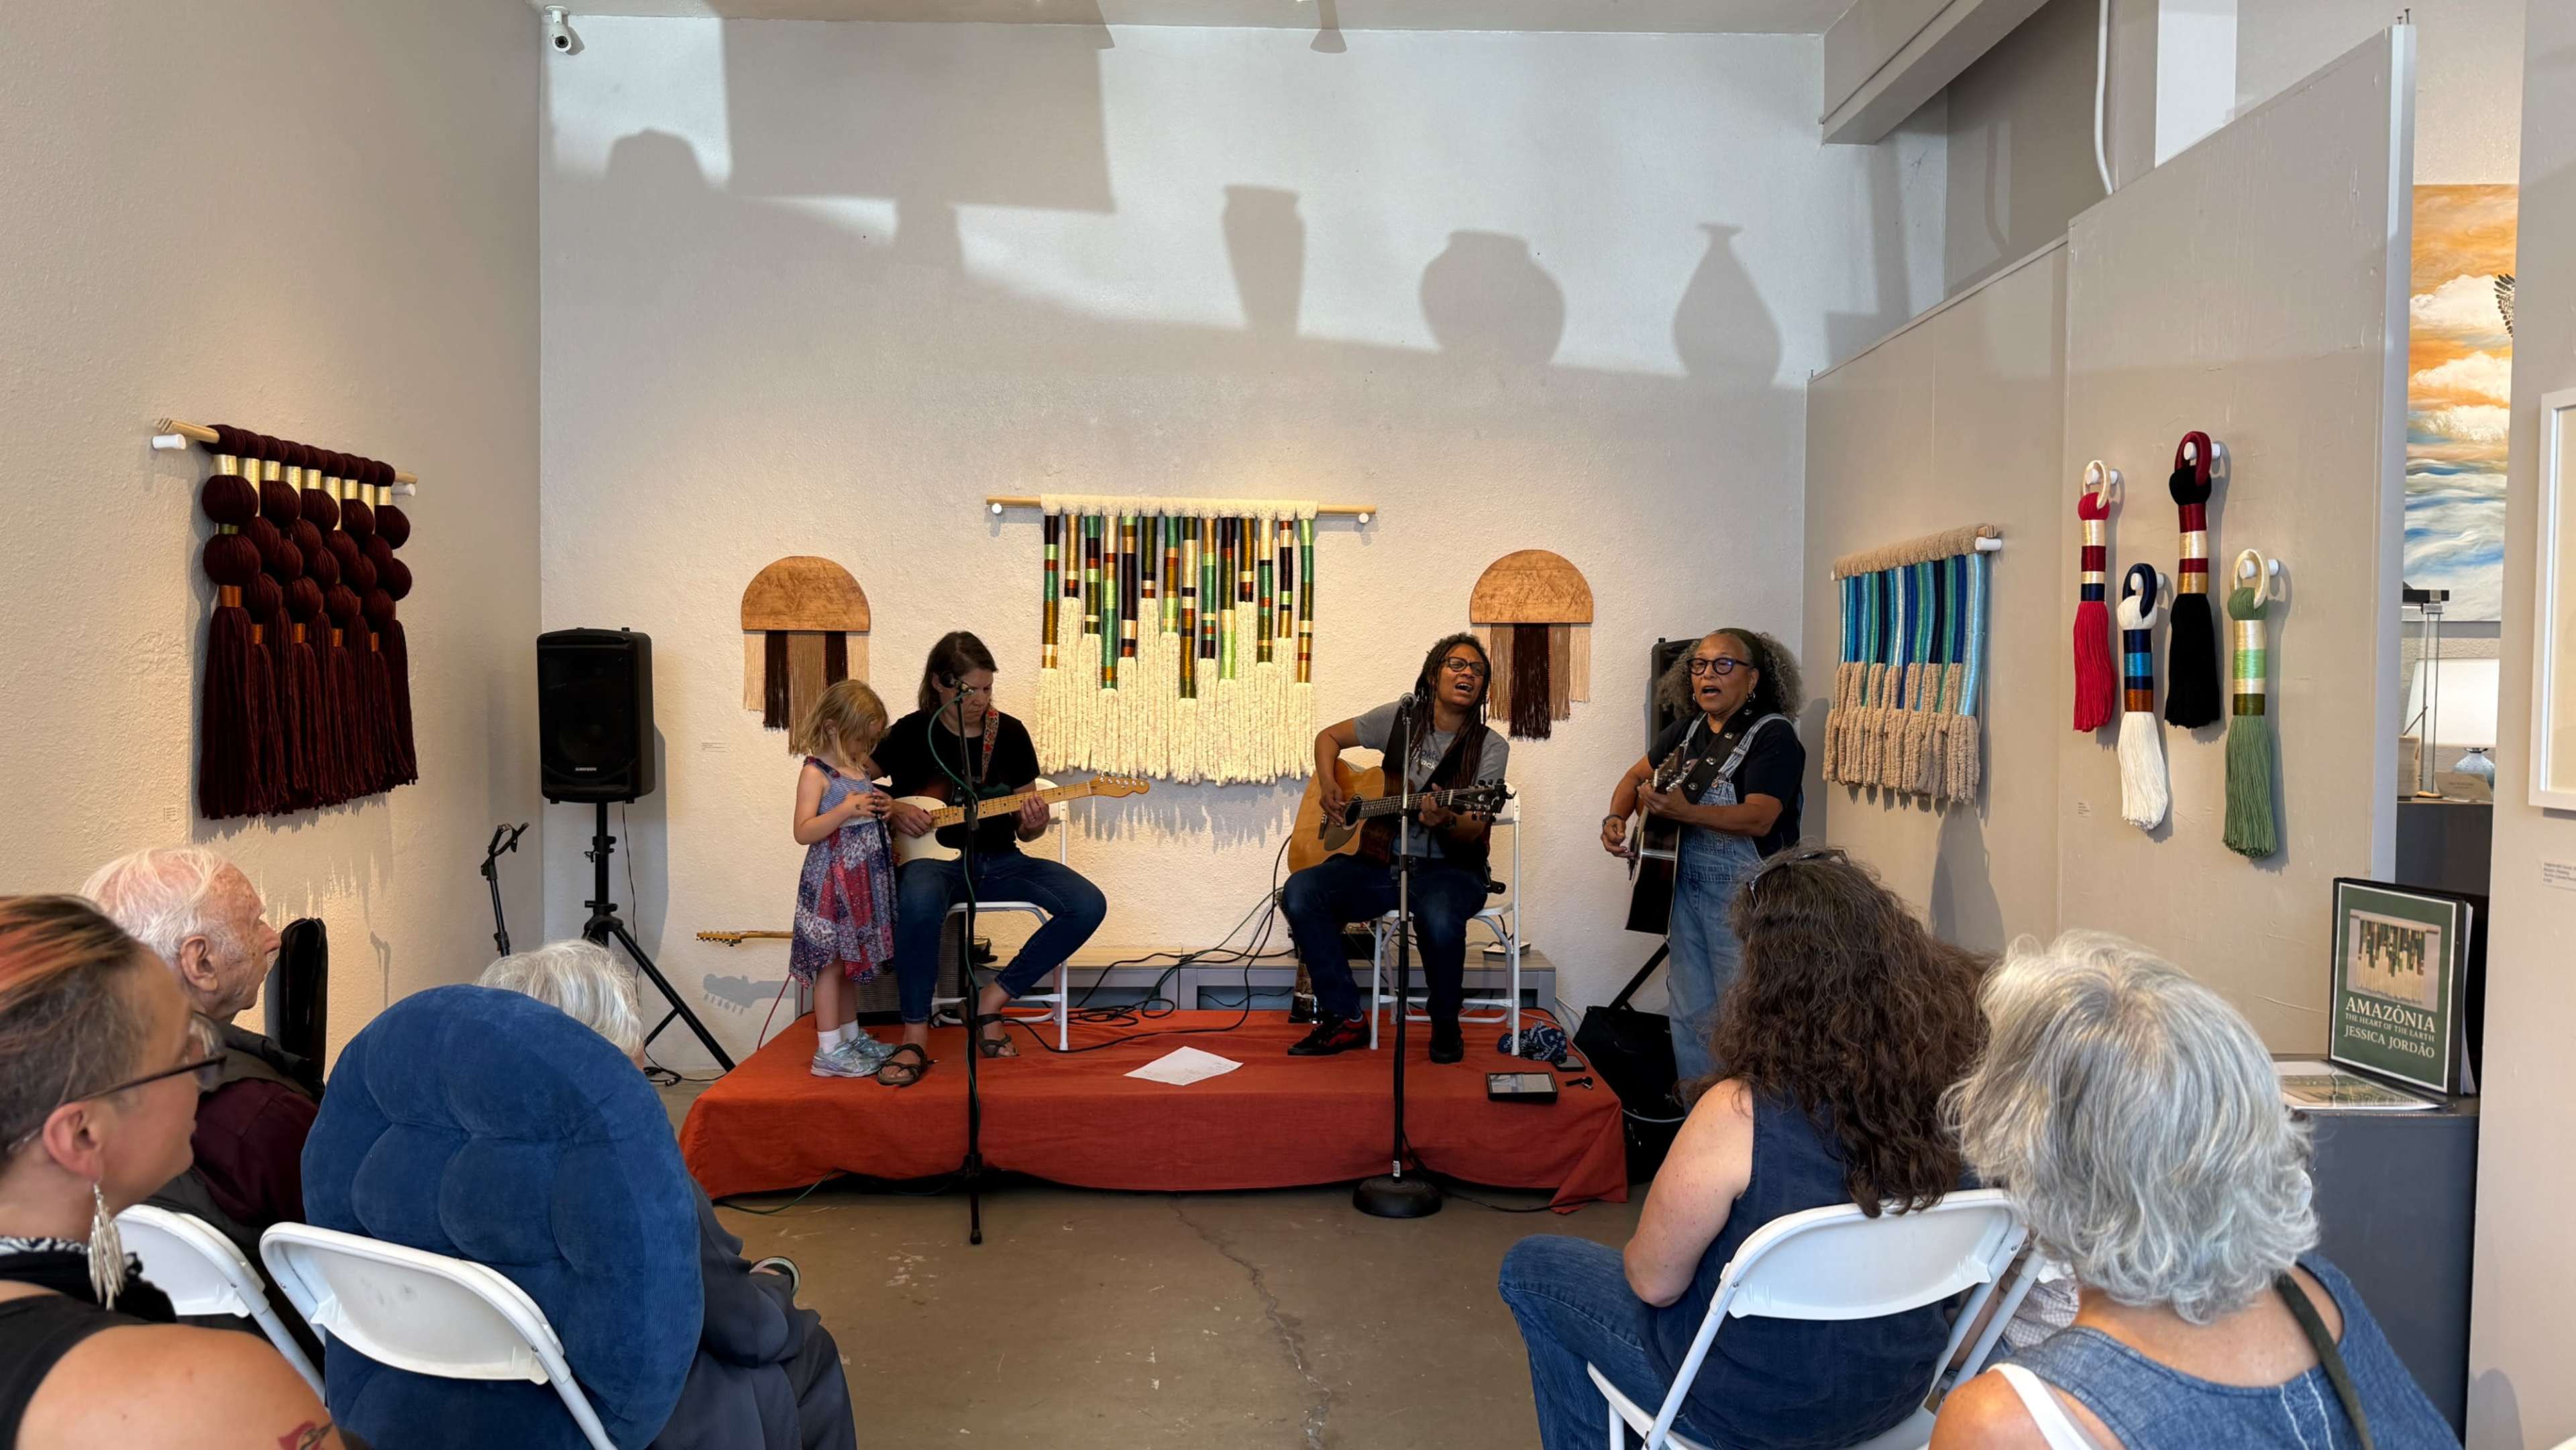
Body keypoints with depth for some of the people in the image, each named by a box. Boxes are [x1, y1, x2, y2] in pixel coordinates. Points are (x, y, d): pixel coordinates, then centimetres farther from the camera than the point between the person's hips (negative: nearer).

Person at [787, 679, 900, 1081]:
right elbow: (803, 833, -20)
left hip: (863, 882, 8)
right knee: (832, 963, -4)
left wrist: (885, 807, 12)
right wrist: (845, 810, -28)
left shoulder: (860, 767, 11)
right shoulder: (815, 773, -12)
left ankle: (851, 1036, 25)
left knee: (850, 962, 16)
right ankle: (829, 1050, 1)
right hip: (833, 883, -8)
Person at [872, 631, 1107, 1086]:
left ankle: (993, 1001, -8)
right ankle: (915, 1039, -27)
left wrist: (1034, 823, -12)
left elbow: (1022, 829, 11)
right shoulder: (909, 734, -1)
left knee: (1089, 906, -18)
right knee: (920, 901, -41)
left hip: (998, 860, 4)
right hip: (932, 858, -4)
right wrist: (894, 811, -10)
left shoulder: (1010, 733, 6)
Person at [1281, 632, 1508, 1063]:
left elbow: (1471, 834, -10)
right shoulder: (1401, 718, 5)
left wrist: (1445, 821, -33)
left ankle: (1446, 1025, -9)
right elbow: (1329, 737, 17)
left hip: (1449, 869, -3)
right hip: (1380, 861, 3)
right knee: (1300, 892, -23)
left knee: (1438, 916, -39)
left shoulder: (1491, 747, -2)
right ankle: (1345, 1019, -13)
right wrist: (1328, 786, -1)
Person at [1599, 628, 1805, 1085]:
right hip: (1685, 888, 7)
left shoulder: (1773, 735, -13)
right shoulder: (1688, 729, 10)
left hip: (1744, 897, -7)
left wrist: (1684, 811, -38)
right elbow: (1637, 775, 24)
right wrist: (1616, 817, 3)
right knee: (1689, 1013, 14)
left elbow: (1760, 818, -25)